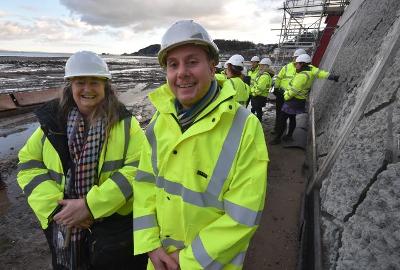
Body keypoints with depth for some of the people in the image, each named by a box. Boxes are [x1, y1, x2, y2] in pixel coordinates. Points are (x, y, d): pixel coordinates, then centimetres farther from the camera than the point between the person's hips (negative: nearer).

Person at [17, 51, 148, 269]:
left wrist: (90, 205, -20)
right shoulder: (53, 122, 2)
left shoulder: (125, 124, -8)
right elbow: (28, 165, 3)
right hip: (64, 228, 3)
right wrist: (56, 206, -11)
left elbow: (138, 169, -17)